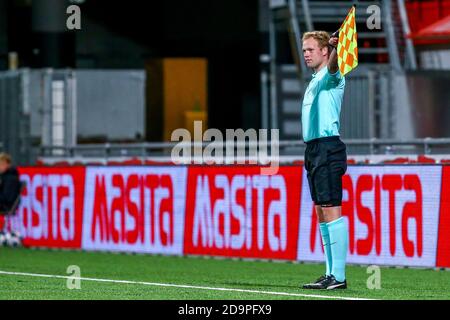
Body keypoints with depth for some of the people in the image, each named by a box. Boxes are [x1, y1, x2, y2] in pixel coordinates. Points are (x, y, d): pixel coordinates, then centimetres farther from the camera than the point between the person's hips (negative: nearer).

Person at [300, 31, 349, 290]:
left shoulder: (331, 76, -6)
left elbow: (333, 66, -30)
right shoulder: (315, 80, 22)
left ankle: (338, 276, -16)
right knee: (321, 211, 10)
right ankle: (331, 273, 14)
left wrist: (335, 49, -52)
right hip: (314, 149, 10)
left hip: (328, 147, -10)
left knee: (331, 209, -13)